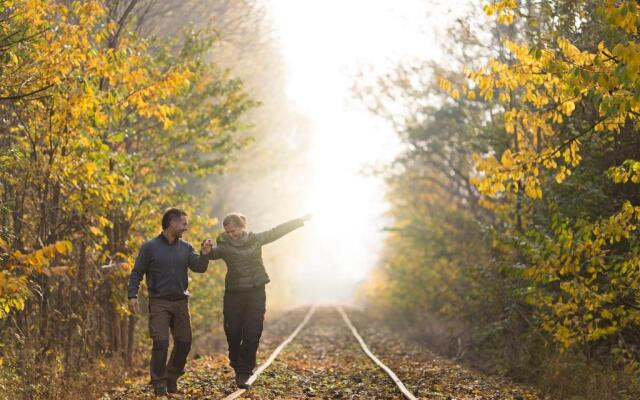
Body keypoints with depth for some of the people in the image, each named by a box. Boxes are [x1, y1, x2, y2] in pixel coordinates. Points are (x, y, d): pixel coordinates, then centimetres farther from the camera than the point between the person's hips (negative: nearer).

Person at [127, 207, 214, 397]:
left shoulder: (185, 248, 10)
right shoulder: (150, 247, -3)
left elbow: (199, 267, -2)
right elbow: (136, 273, -1)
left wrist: (204, 254, -20)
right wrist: (132, 296, -12)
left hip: (181, 302, 5)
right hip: (159, 303, -5)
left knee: (184, 342, 5)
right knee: (161, 343, -11)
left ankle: (172, 378, 22)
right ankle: (159, 383, 0)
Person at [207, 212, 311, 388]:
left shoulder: (255, 239, 2)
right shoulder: (225, 246, -2)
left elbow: (277, 231, 5)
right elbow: (212, 253, -16)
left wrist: (300, 220, 5)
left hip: (256, 293, 0)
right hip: (234, 294, 0)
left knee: (252, 335, -5)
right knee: (233, 334, 1)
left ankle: (244, 374, 0)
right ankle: (237, 367, 24)